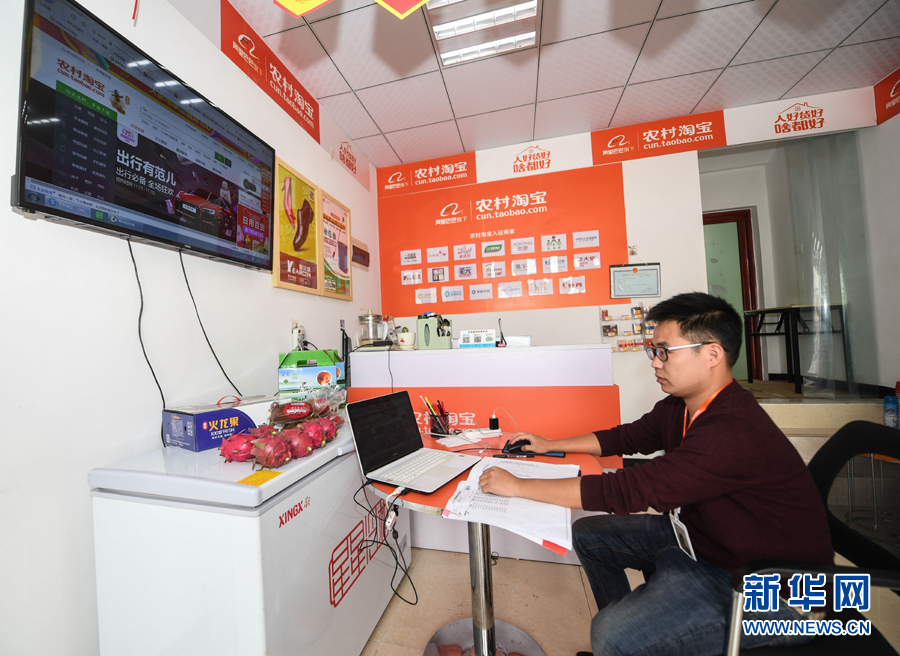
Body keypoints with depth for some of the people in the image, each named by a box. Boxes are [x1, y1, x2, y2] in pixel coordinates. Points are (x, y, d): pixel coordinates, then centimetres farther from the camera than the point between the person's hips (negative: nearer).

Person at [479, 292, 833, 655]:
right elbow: (628, 437, 10)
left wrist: (518, 486, -28)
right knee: (587, 535, 10)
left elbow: (630, 490, -35)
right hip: (697, 534, 9)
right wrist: (549, 445, 7)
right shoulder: (679, 407, -4)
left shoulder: (735, 432, -34)